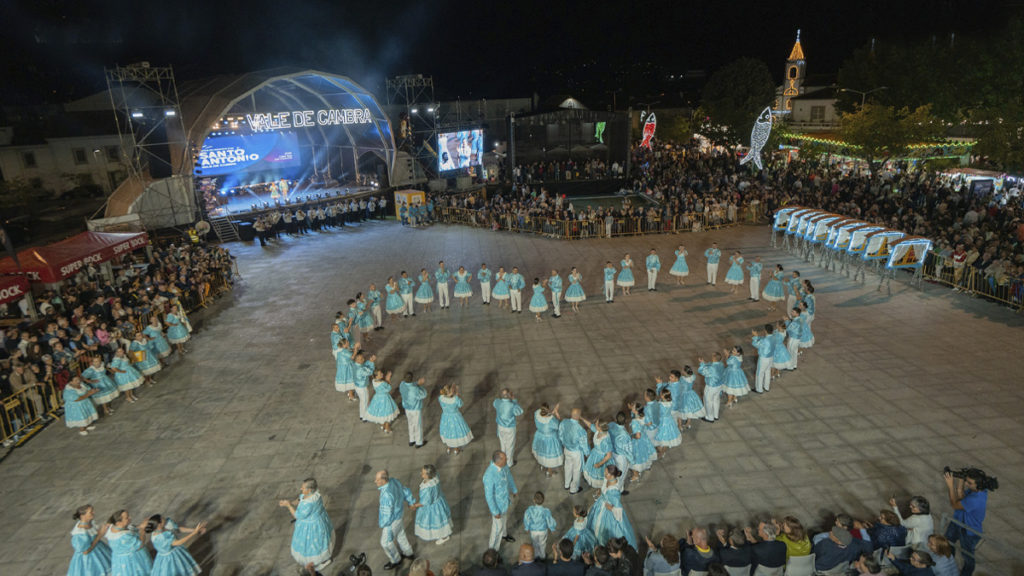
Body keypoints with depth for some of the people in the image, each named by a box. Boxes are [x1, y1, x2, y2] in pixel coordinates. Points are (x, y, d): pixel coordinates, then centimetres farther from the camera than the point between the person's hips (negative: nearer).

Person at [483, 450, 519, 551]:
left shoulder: (502, 464, -21)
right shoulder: (489, 476, -43)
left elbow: (508, 475, 1)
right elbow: (488, 496, -29)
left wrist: (514, 489, 16)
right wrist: (495, 512, -18)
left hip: (505, 497, 7)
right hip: (497, 503, -7)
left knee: (504, 517, 33)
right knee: (498, 526, 15)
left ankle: (503, 535, 64)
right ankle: (493, 549, 41)